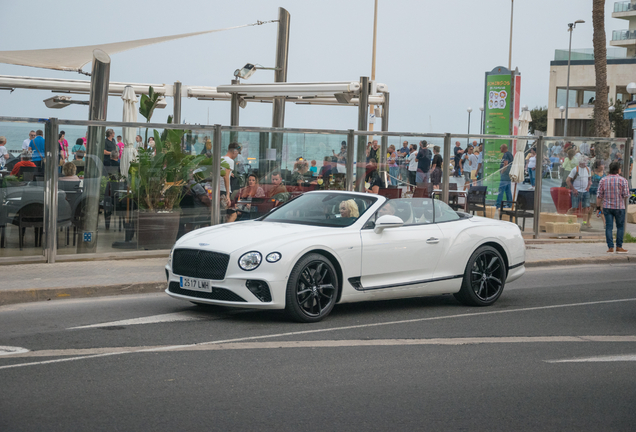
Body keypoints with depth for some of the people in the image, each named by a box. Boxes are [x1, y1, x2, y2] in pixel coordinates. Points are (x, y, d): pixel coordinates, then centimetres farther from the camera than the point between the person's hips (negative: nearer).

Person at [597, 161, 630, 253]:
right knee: (620, 227, 10)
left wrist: (598, 206, 10)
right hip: (619, 207, -2)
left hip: (607, 207, 2)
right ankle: (619, 247, 9)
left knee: (609, 227, 3)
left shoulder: (603, 181, 1)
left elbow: (599, 195, 1)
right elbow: (626, 195, -10)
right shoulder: (622, 180, -8)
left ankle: (610, 247, 0)